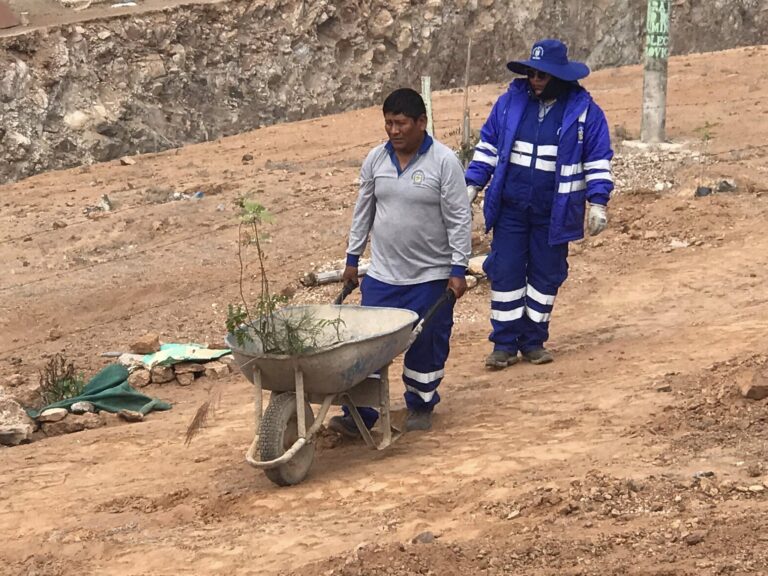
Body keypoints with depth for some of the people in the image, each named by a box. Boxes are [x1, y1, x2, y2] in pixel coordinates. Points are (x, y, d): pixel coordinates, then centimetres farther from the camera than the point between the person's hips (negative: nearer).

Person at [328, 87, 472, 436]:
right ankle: (360, 414, 2)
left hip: (431, 276, -3)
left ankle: (421, 406, 26)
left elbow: (459, 220, -9)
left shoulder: (444, 162, -10)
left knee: (427, 347, 7)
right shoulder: (375, 160, 3)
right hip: (382, 275, 3)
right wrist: (352, 259, 13)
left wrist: (458, 270, -11)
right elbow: (363, 212, 13)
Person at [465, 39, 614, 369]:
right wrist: (472, 185, 6)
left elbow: (598, 159, 1)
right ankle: (505, 343, 8)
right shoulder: (511, 101, 1)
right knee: (505, 272, 0)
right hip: (510, 206, 1)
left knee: (546, 275, 7)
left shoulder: (584, 110, -4)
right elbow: (488, 144, 11)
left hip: (554, 213, -1)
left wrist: (598, 203, -5)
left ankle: (534, 341, 19)